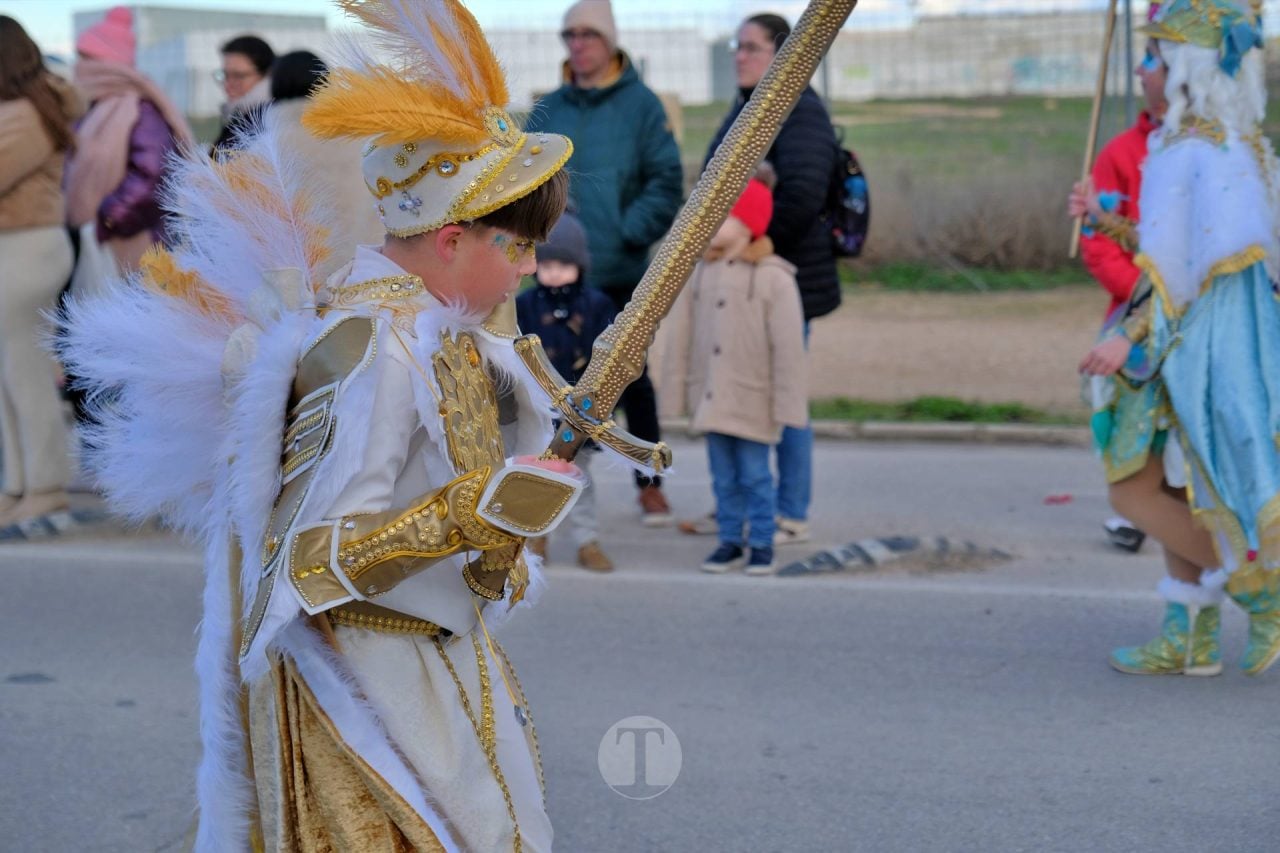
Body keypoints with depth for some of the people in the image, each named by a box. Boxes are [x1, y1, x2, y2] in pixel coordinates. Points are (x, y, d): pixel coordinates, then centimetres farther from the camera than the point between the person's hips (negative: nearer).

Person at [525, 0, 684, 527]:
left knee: (631, 378, 3)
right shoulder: (549, 110, 9)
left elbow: (667, 180, -5)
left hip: (622, 271, -3)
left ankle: (650, 484, 15)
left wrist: (631, 232, -13)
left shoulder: (640, 105, -1)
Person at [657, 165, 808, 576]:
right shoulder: (698, 273, 2)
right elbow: (679, 336, 6)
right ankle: (730, 541, 23)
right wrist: (676, 391, 6)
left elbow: (788, 347, -11)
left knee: (754, 475, 5)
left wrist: (787, 403, -11)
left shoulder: (774, 279, -12)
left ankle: (761, 543, 17)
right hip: (711, 397, 4)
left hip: (751, 400, -4)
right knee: (723, 477, 13)